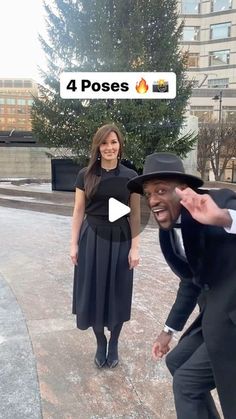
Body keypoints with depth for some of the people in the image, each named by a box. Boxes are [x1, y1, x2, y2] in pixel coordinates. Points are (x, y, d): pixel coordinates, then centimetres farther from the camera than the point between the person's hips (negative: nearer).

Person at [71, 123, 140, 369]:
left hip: (120, 241, 0)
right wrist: (74, 244, -1)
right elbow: (78, 211, 2)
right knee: (94, 293, 8)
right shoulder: (86, 175, -1)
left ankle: (114, 344, 32)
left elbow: (135, 215, 0)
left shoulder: (130, 177, -2)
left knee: (117, 294, 9)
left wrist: (135, 247, -5)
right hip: (92, 239, 1)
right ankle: (100, 343, 32)